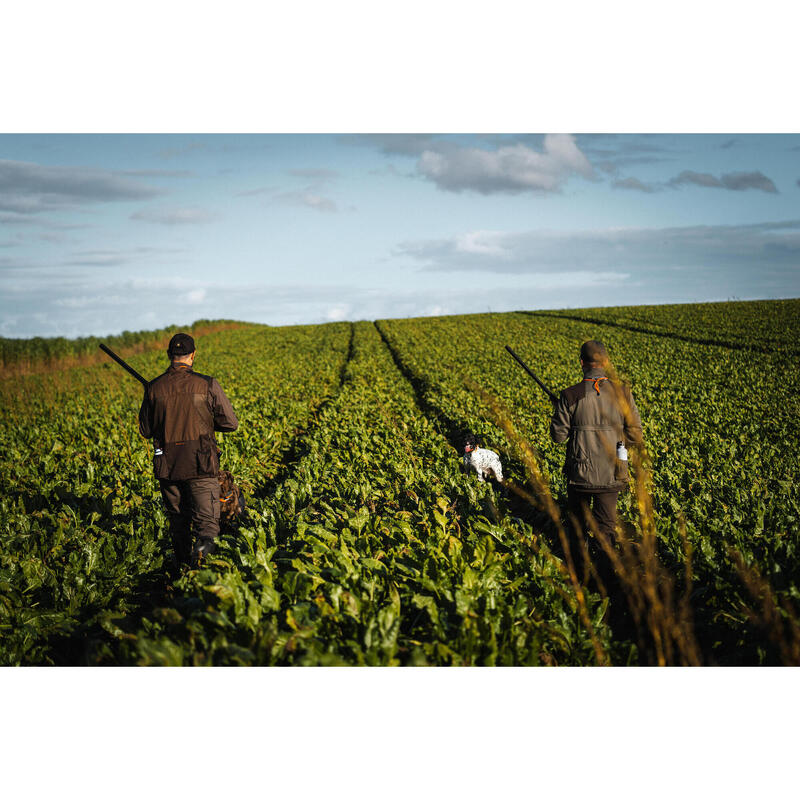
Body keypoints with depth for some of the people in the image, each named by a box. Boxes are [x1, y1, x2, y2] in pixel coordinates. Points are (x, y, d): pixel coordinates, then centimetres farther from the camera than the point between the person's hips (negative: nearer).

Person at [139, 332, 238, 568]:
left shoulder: (154, 388, -1)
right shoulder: (208, 385, -7)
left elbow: (145, 431, 9)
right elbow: (231, 424, -1)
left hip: (167, 466, 2)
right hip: (201, 467, -2)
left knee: (178, 522, 18)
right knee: (207, 522, 0)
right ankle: (203, 543, -30)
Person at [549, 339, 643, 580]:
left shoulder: (570, 396, -12)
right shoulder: (622, 393, -8)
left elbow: (558, 435, -4)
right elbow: (635, 436, -3)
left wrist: (559, 410, 14)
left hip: (580, 473, 0)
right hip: (611, 475, 0)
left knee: (577, 520, 21)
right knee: (605, 524, 11)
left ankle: (579, 561, 33)